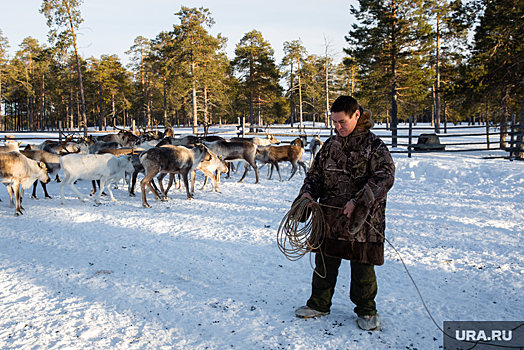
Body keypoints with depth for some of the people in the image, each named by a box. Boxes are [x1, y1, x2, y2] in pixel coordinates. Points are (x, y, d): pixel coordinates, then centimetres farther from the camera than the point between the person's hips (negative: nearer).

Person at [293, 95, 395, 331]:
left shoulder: (373, 145, -7)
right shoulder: (331, 145, 10)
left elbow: (385, 177, -17)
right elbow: (316, 172, 18)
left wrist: (359, 202, -25)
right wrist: (308, 192, -2)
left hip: (362, 221, -4)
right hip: (329, 218, 5)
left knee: (362, 266, 8)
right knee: (324, 262, 13)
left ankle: (366, 311, 28)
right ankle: (319, 304, 32)